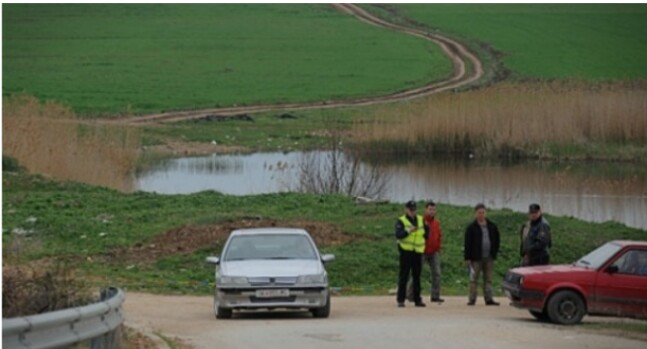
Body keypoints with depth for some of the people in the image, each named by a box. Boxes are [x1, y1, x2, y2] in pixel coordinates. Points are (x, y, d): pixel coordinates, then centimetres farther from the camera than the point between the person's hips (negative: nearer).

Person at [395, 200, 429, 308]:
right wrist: (409, 231, -30)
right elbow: (398, 235, -18)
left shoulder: (420, 220, 14)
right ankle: (400, 300, -1)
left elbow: (426, 236, 15)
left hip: (418, 251, 5)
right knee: (404, 276, -4)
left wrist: (426, 227, -1)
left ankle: (417, 299, 10)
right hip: (406, 251, -5)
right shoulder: (401, 221, -2)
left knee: (417, 276, 6)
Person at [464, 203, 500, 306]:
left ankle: (489, 299, 10)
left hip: (489, 258, 4)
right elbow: (467, 243, -5)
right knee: (473, 279, -2)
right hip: (476, 258, -4)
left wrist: (495, 253, 5)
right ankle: (472, 299, 2)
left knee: (488, 279, 6)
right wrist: (467, 258, -10)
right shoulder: (471, 228, -3)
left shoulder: (492, 226, 9)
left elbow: (496, 240, 14)